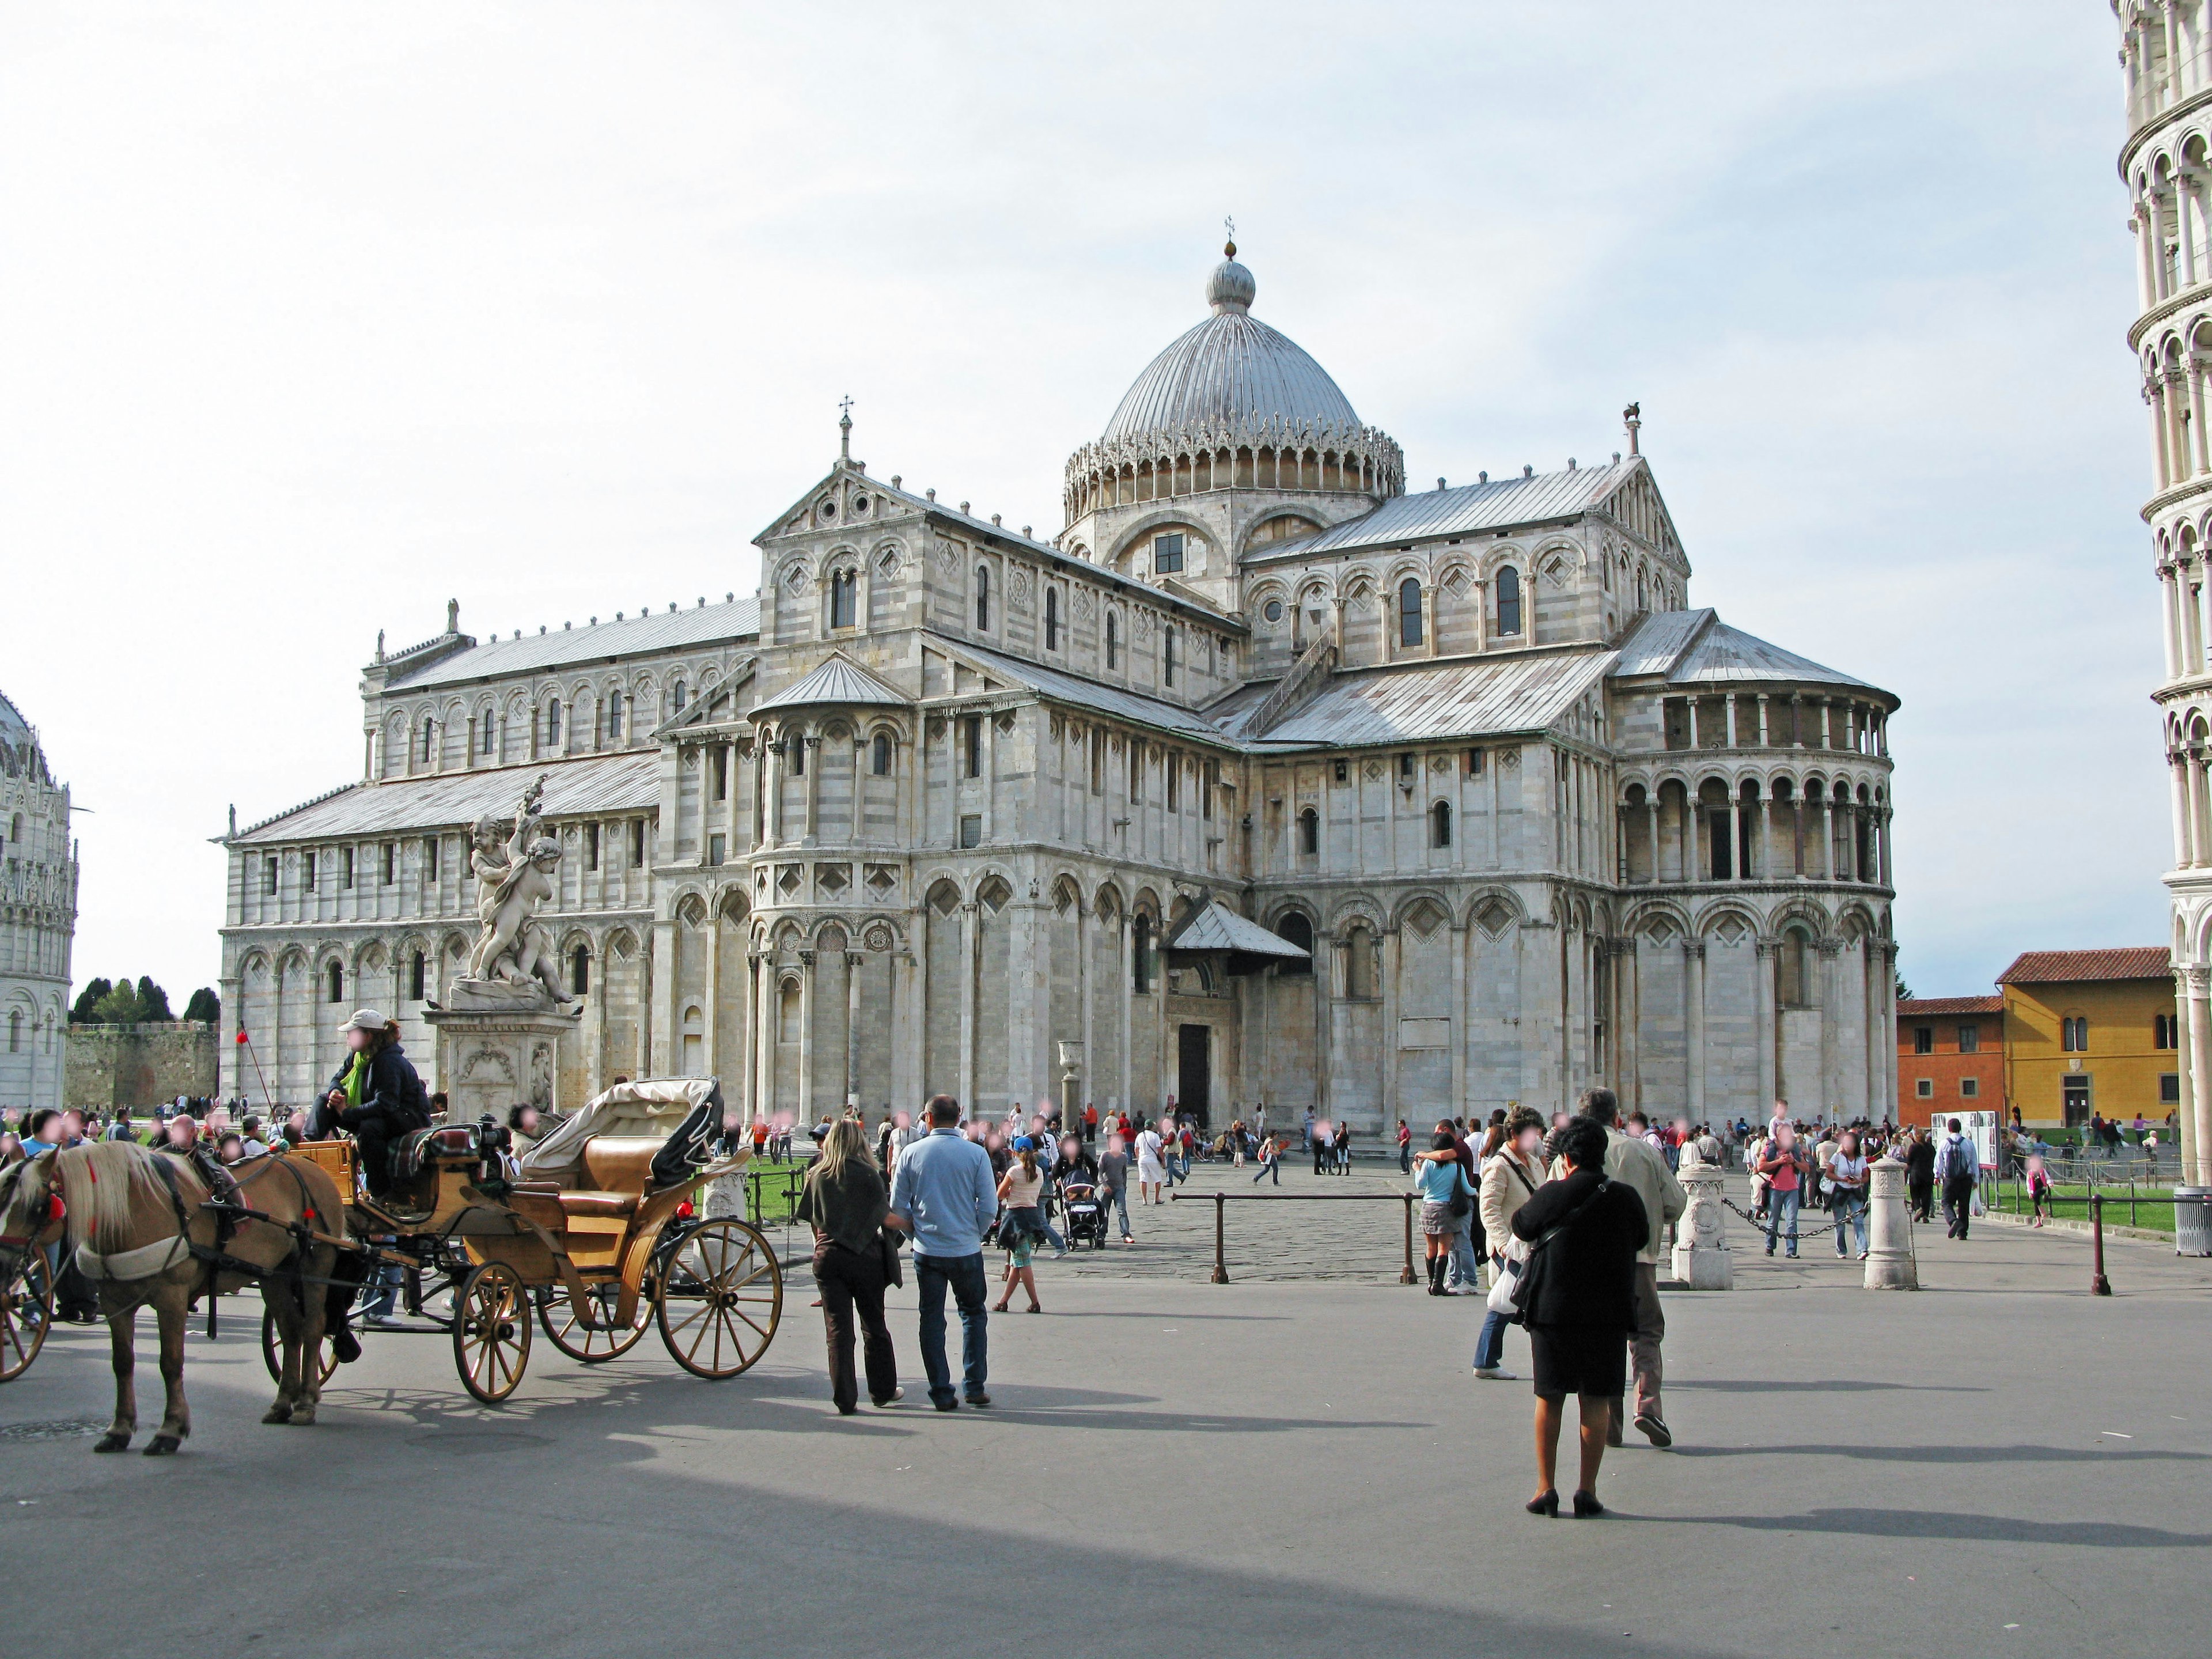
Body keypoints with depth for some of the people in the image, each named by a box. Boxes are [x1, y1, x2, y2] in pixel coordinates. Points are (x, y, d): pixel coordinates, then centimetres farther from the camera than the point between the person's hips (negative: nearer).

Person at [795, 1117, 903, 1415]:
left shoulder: (816, 1175, 2)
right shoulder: (868, 1174, -6)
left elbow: (811, 1219, 8)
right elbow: (885, 1217, -8)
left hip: (827, 1256, 2)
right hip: (865, 1256, -2)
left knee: (837, 1329, 5)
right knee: (874, 1327, 12)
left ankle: (845, 1400, 3)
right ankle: (884, 1392, 22)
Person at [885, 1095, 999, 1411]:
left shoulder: (912, 1153, -2)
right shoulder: (976, 1153, -6)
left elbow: (898, 1207, 1)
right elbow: (990, 1207, -6)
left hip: (927, 1251, 1)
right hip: (966, 1250, -1)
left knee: (932, 1319, 9)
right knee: (973, 1315, 16)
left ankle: (941, 1393, 10)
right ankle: (975, 1386, 13)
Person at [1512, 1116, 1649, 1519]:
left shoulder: (1552, 1195, -8)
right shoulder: (1625, 1197, -4)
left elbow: (1521, 1226, 10)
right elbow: (1641, 1239, 14)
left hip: (1551, 1310, -1)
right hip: (1607, 1314, 1)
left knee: (1549, 1400, 10)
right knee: (1596, 1402, 7)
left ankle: (1546, 1488, 11)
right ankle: (1587, 1490, 6)